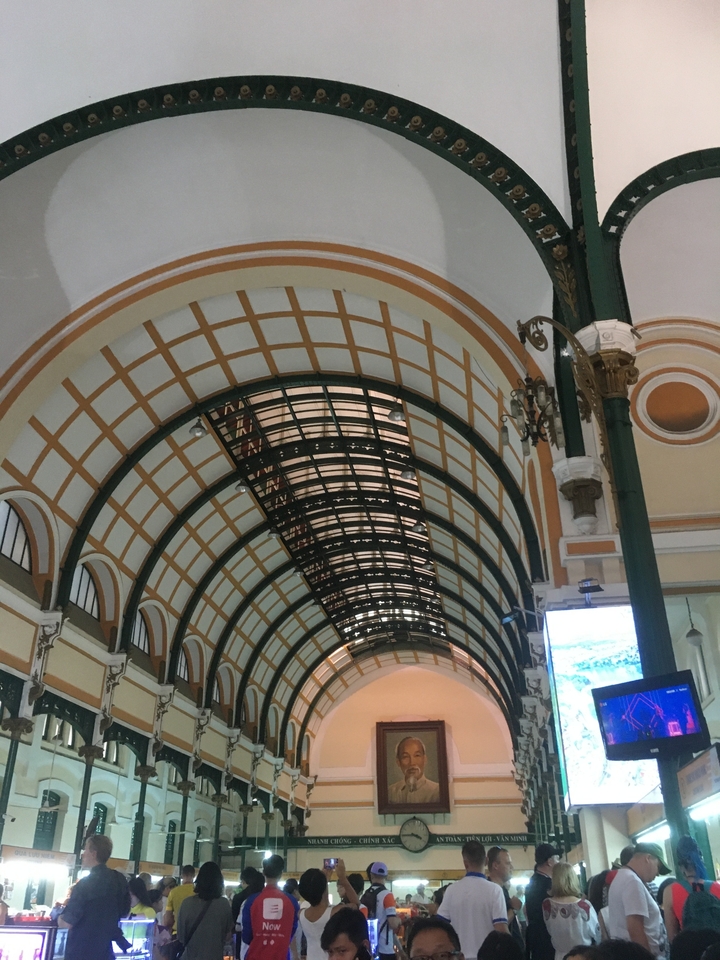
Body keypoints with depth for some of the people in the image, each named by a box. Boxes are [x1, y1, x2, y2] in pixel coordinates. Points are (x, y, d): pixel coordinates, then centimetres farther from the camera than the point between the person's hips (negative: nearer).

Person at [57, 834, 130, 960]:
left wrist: (59, 917, 5)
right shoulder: (120, 879, 2)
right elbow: (124, 912, 13)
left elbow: (66, 923, -15)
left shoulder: (85, 884, -18)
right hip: (105, 950, 6)